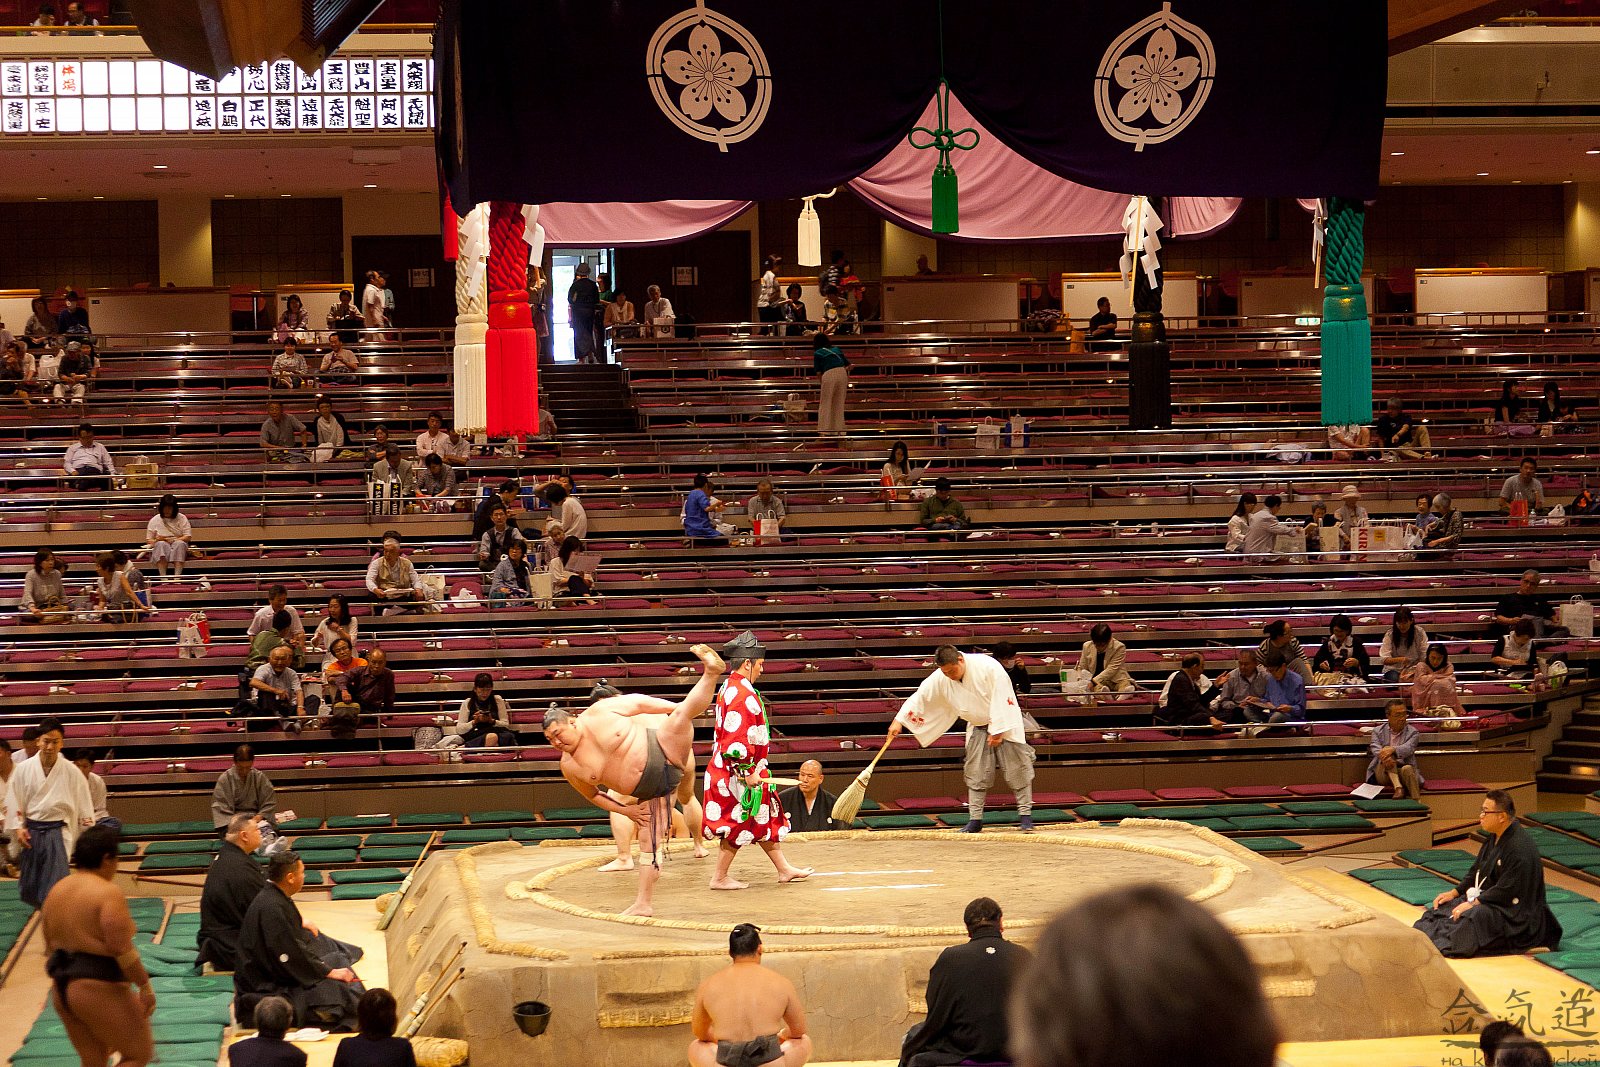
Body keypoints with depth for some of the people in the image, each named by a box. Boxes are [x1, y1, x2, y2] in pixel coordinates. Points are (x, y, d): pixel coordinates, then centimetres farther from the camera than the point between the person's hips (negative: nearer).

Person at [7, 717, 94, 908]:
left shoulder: (71, 772, -7)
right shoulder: (23, 769, -4)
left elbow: (84, 806, 0)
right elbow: (13, 800, 4)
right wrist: (18, 827, -4)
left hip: (58, 832, -2)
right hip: (32, 833, 2)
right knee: (29, 888, 13)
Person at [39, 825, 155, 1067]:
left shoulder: (56, 891, 10)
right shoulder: (108, 893, -15)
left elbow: (50, 947, 16)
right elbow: (122, 950, -19)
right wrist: (145, 986, -10)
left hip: (61, 991, 9)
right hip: (100, 989, -8)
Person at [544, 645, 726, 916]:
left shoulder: (600, 712, -9)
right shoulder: (569, 767, 1)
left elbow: (639, 702, 1)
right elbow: (594, 795, 17)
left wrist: (682, 710, 0)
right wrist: (625, 810, 8)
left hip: (664, 753, -3)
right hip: (648, 794, 3)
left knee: (683, 712, -28)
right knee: (649, 843, 2)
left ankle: (711, 672, -20)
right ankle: (643, 904, 10)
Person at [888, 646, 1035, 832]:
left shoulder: (988, 667, -26)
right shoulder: (940, 679, -13)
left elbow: (1002, 698, -24)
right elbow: (920, 697, -8)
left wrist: (997, 731, -24)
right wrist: (899, 721, -15)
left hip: (1003, 723, -4)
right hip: (977, 727, 4)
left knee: (1016, 771, -3)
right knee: (976, 774, 2)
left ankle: (1026, 815, 6)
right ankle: (975, 819, 8)